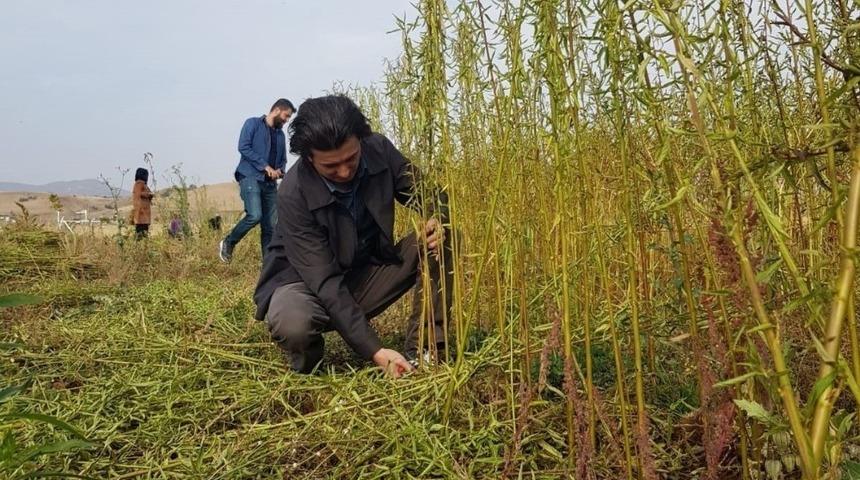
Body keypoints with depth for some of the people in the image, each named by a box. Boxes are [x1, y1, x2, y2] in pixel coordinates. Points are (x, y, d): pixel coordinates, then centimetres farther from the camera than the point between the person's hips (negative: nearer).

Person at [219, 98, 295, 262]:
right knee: (255, 215, -24)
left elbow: (283, 159, 24)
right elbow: (243, 147, -10)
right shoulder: (253, 123, 1)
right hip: (250, 177, -6)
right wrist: (265, 166, -15)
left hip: (270, 183, 7)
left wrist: (280, 170, 0)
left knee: (270, 226, 0)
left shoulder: (280, 134, 20)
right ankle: (228, 243, -1)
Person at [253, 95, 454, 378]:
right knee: (292, 325, -39)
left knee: (440, 239, -16)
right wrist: (374, 351, -38)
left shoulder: (379, 150, -15)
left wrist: (438, 220, -28)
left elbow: (426, 194, -2)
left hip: (367, 273, 4)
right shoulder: (294, 194, -28)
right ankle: (307, 361, -1)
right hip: (309, 283, -4)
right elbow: (324, 281, -30)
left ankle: (423, 351, -12)